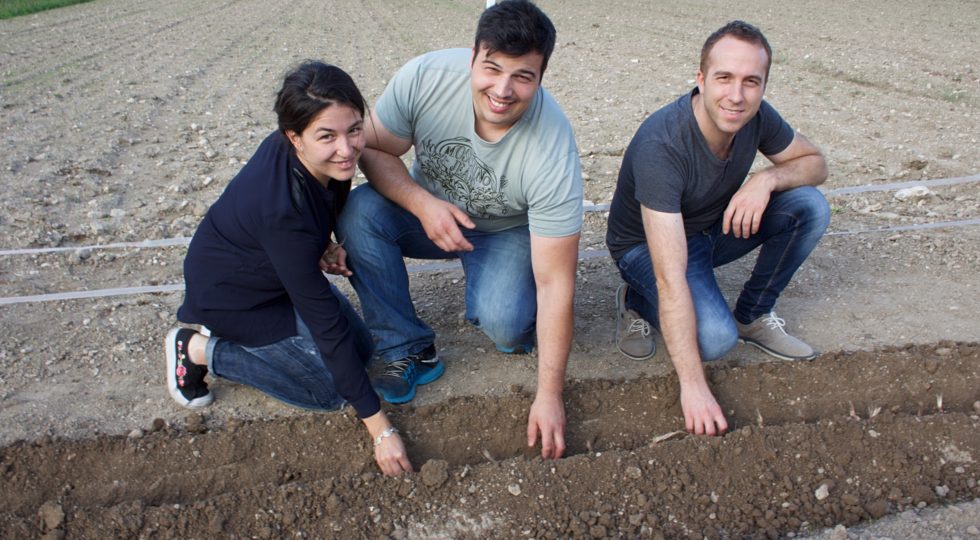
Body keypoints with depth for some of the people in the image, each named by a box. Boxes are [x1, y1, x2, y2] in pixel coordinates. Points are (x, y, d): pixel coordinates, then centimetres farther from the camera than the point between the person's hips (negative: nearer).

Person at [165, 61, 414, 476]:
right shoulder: (284, 211, -40)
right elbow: (325, 323, -34)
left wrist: (323, 248, -17)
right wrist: (380, 429, -30)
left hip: (272, 271, 8)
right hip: (231, 295, -8)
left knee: (361, 349, 9)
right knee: (333, 390, -4)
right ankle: (198, 351, 4)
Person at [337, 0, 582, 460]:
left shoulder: (553, 154, -33)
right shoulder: (424, 77, -28)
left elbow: (556, 282, -30)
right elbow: (373, 150, -13)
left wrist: (549, 395, -28)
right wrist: (423, 204, -33)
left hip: (509, 232, -3)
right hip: (429, 208, 3)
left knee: (501, 323, -32)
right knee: (359, 211, -28)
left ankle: (517, 321, 8)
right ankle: (410, 352, -11)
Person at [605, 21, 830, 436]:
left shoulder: (755, 117, -16)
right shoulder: (660, 146, -36)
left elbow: (815, 162, 2)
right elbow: (671, 278, -39)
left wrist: (768, 178, -24)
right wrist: (693, 386, -40)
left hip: (715, 227, 6)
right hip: (647, 245, -6)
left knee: (810, 206, -15)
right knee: (715, 338, -30)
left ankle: (753, 316, 3)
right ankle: (638, 302, 1)